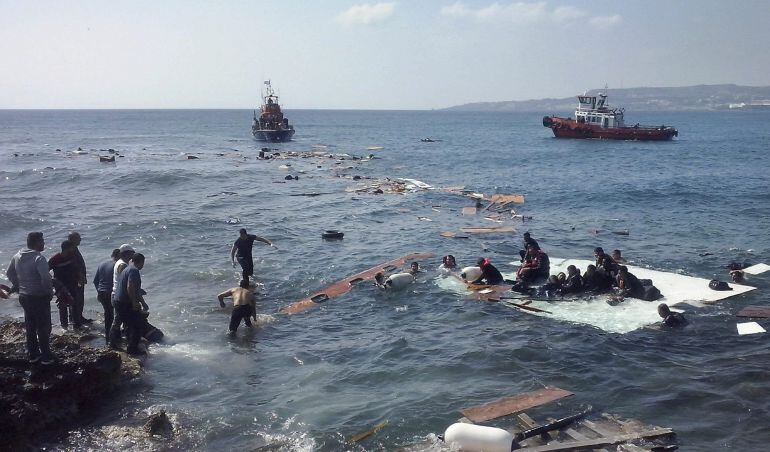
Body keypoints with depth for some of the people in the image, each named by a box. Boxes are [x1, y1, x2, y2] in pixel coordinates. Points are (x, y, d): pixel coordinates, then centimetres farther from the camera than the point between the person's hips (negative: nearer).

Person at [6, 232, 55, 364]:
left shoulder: (17, 257, 4)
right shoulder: (38, 258, -21)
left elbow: (9, 273, 14)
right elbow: (46, 278, -29)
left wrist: (18, 287, 18)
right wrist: (49, 291, -13)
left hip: (24, 297, 7)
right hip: (39, 298, -7)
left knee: (30, 326, 18)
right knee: (43, 328, 4)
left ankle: (33, 354, 28)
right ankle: (46, 357, 11)